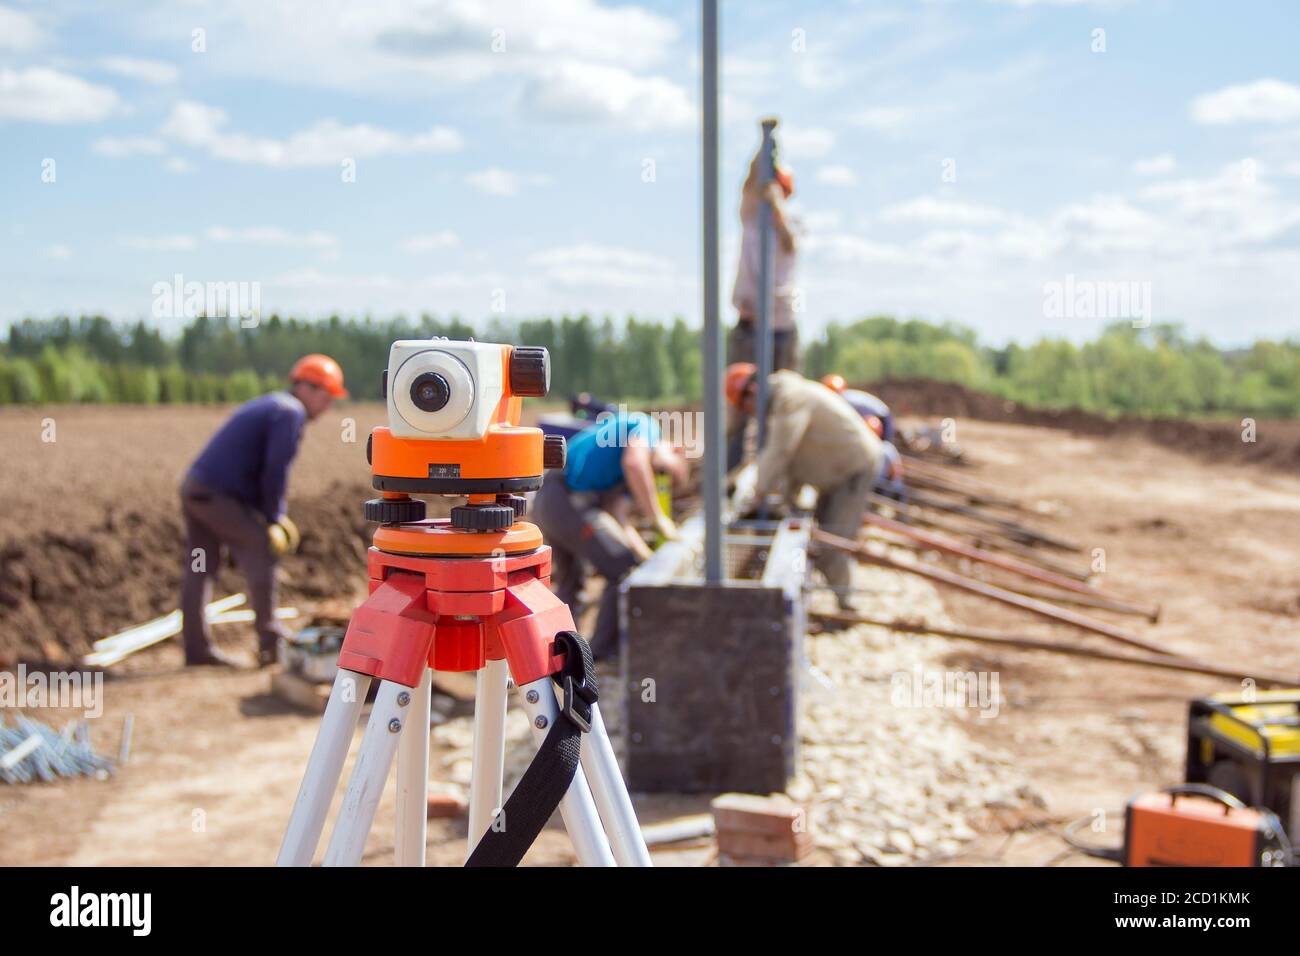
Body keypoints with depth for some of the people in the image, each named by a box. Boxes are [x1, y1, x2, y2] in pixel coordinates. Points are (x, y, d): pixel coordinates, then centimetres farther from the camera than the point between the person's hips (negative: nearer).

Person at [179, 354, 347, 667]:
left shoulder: (268, 407, 21)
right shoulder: (290, 412, -10)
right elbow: (275, 471, -16)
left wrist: (272, 514, 14)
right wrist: (273, 517, -4)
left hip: (195, 487, 10)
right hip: (219, 496, -10)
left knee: (199, 570, 10)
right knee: (260, 556, -2)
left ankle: (196, 647, 15)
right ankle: (270, 642, 3)